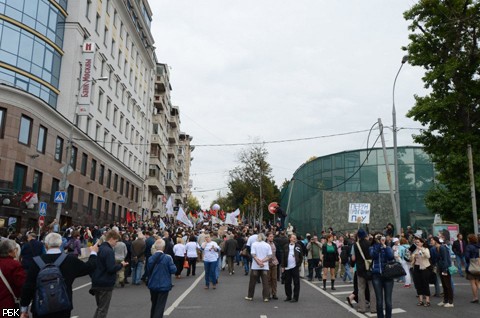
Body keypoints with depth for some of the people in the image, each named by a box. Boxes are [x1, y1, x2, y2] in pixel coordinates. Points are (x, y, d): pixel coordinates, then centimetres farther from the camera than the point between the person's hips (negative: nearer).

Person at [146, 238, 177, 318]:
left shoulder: (150, 258, -5)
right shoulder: (167, 258, -16)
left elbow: (148, 272, 3)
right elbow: (173, 270, -12)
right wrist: (172, 264, 7)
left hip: (153, 285, 4)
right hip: (164, 285, -4)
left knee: (154, 305, 22)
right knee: (160, 306, 0)